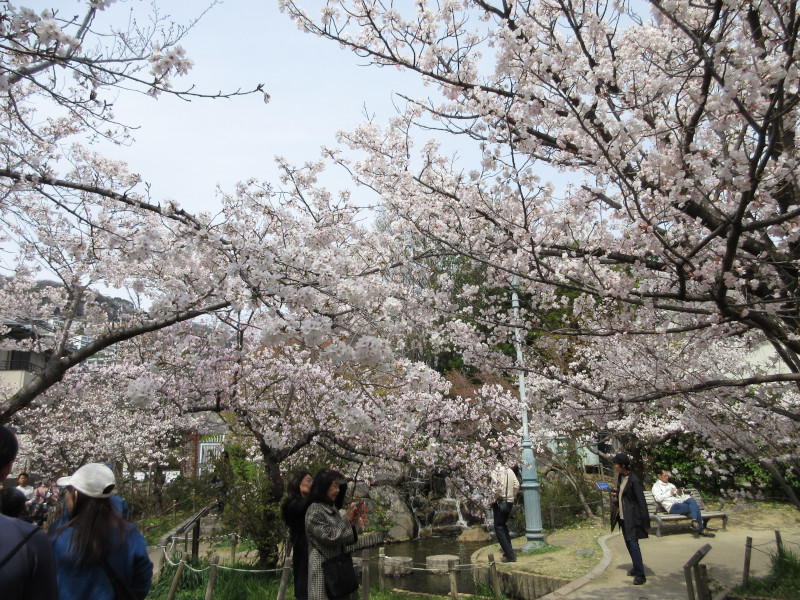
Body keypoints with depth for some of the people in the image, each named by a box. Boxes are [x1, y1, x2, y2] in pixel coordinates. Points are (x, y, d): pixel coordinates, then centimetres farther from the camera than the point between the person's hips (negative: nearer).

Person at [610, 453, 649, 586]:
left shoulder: (634, 480, -18)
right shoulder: (620, 478, 8)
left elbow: (641, 502, -17)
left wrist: (645, 522, -16)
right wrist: (615, 497, -1)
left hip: (632, 518, -9)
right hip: (622, 517, 9)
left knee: (633, 543, -9)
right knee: (628, 543, 16)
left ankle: (640, 575, -2)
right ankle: (636, 568, 31)